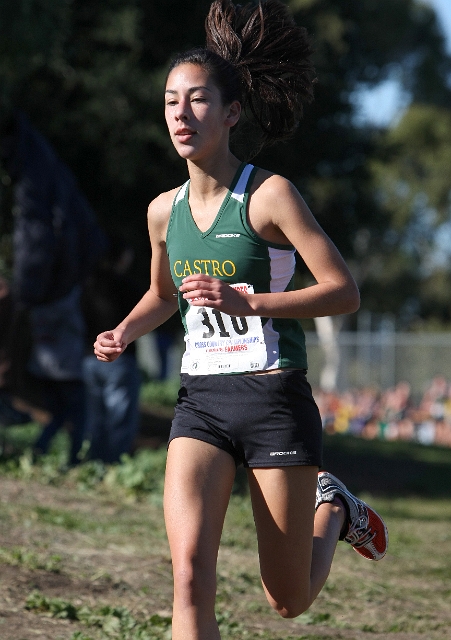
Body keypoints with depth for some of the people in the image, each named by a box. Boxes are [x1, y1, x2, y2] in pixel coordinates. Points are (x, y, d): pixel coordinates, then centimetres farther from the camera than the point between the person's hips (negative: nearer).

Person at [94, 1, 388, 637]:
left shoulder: (270, 195, -10)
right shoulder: (165, 210, 7)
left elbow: (344, 292, -13)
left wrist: (246, 302, -24)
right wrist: (124, 334, 6)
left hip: (276, 399, -4)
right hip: (200, 400, 4)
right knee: (190, 573, -18)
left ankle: (333, 506, 39)